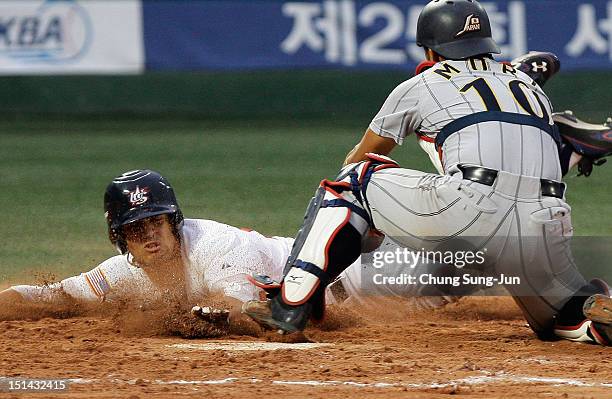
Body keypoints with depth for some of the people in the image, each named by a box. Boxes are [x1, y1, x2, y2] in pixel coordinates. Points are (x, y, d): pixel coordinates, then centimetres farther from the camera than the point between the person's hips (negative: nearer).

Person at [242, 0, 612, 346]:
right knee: (563, 316, 28)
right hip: (546, 229, 3)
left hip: (468, 213, -3)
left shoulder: (422, 85, 22)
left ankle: (292, 302, 6)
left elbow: (359, 158, 37)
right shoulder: (529, 84, 30)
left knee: (354, 180, 18)